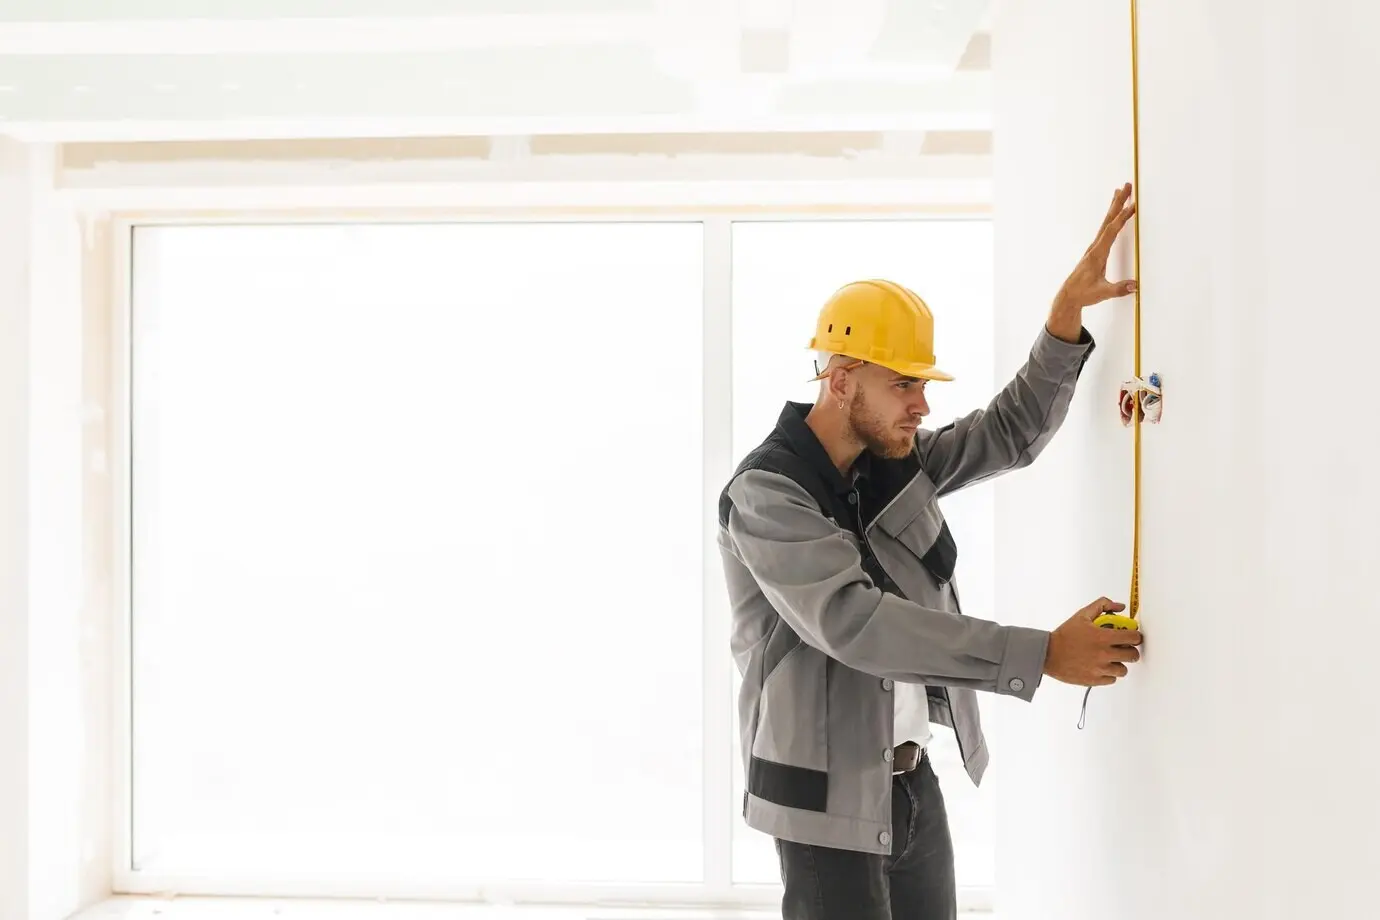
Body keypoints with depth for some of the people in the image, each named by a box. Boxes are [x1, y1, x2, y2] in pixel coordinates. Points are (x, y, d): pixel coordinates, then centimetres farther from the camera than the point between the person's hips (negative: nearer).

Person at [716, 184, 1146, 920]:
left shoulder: (895, 460, 4)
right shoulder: (766, 493, -20)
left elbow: (1012, 434, 8)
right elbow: (857, 623, -31)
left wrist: (1068, 310, -6)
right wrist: (1042, 654, -31)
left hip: (913, 778, 8)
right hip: (829, 792, -7)